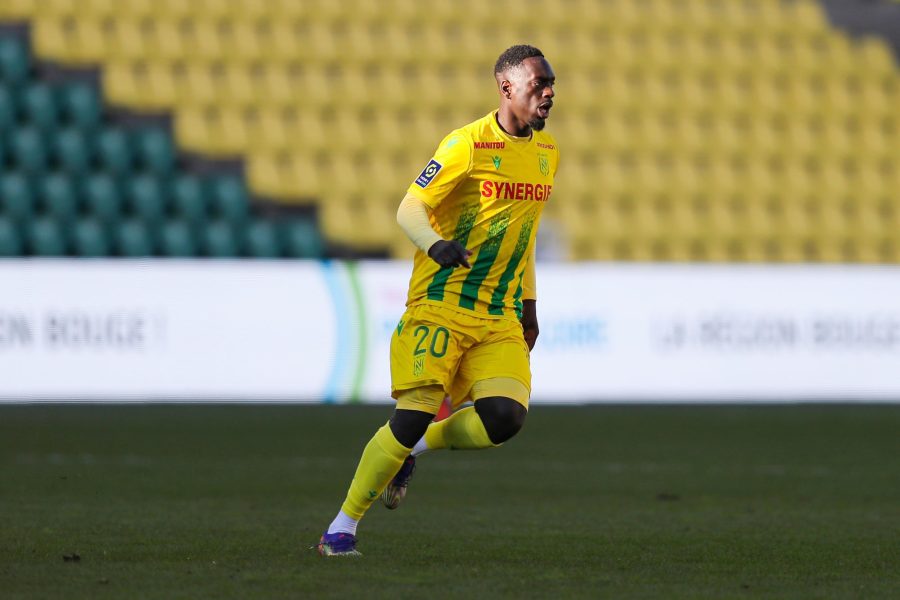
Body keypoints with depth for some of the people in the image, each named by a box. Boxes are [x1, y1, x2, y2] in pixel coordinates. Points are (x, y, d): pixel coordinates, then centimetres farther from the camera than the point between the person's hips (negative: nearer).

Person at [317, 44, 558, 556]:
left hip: (501, 320, 5)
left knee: (506, 417, -17)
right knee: (415, 414, -16)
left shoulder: (548, 152, 13)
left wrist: (529, 303, 24)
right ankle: (343, 527, -1)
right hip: (440, 305, -5)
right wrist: (436, 245, -31)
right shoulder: (469, 144, -9)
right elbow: (410, 209, -10)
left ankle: (415, 447, 12)